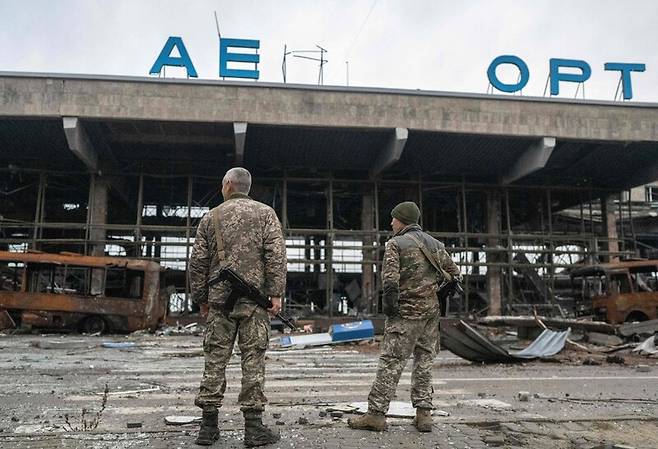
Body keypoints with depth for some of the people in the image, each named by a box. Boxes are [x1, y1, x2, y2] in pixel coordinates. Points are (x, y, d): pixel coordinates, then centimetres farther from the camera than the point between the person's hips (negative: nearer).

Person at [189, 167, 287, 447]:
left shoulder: (211, 218, 11)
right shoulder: (265, 213, 5)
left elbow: (198, 262, 10)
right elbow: (275, 254, -7)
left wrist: (200, 297, 18)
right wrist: (276, 292, -7)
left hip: (219, 298, 2)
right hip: (254, 298, -2)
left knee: (215, 359, 7)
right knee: (253, 359, 1)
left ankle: (208, 425, 13)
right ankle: (253, 427, 3)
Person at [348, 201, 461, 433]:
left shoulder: (395, 243, -7)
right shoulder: (435, 243, 12)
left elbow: (390, 277, -18)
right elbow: (454, 273, 16)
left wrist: (389, 302, -9)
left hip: (407, 311, -6)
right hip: (432, 310, 6)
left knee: (391, 362, -4)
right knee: (424, 362, 13)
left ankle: (376, 413, 0)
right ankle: (424, 414, 15)